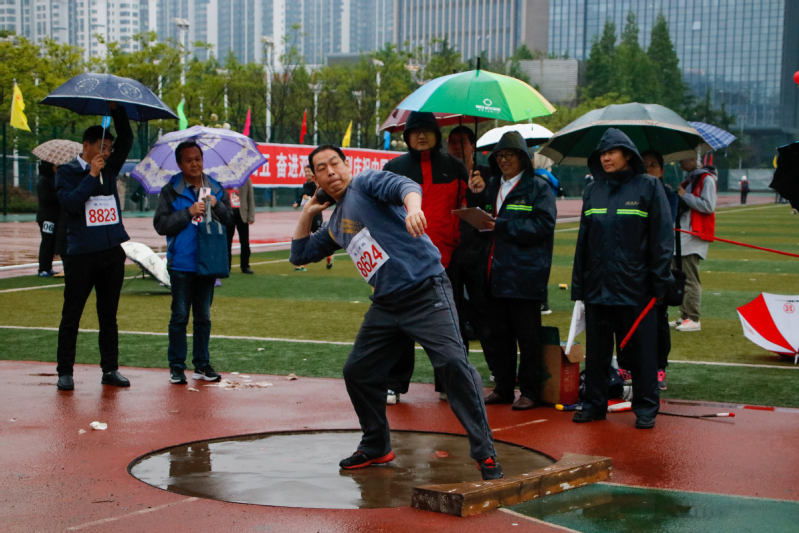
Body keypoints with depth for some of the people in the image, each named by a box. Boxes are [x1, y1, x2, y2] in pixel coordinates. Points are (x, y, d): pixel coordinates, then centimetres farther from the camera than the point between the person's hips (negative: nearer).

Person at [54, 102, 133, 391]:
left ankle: (110, 369, 17)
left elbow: (127, 139, 10)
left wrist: (116, 110, -1)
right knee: (71, 316, 2)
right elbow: (70, 202, -15)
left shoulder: (110, 168, 12)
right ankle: (65, 372, 8)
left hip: (112, 253, 5)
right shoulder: (67, 171, -1)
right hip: (81, 254, -5)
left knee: (109, 315, 10)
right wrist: (92, 175, -14)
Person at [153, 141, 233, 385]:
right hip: (181, 264, -3)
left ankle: (202, 364, 19)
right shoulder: (171, 191, -1)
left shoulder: (216, 189, 9)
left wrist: (216, 206, -12)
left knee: (203, 316, 11)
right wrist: (188, 212, -16)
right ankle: (176, 366, 8)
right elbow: (160, 224, -9)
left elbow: (230, 220, 6)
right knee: (180, 316, 0)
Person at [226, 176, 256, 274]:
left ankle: (245, 266, 11)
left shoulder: (246, 180, 3)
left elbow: (250, 199, 4)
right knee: (227, 242, 4)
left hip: (242, 214, 0)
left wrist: (251, 217, -2)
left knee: (245, 242, 2)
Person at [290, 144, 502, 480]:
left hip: (425, 291, -8)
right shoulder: (335, 224, 21)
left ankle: (485, 454, -14)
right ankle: (376, 447, 30)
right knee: (357, 371, 12)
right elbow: (299, 254, 31)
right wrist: (307, 213, 22)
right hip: (385, 305, 8)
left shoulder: (366, 183, -1)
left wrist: (412, 208, -44)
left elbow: (404, 186, -22)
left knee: (453, 363, -19)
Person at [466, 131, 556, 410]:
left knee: (527, 337, 0)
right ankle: (503, 388, 21)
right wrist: (476, 196, 2)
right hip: (494, 273, 6)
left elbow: (544, 224, -14)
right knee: (499, 334, 12)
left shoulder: (538, 187, -3)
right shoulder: (492, 185, 17)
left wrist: (501, 226, -15)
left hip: (524, 275, -6)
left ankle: (529, 392, 6)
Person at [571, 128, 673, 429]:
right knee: (596, 349, 10)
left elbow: (661, 236, -4)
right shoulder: (593, 191, 12)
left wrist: (660, 280, -9)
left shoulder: (648, 186, -1)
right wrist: (578, 284, 11)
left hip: (635, 287, -4)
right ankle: (594, 403, 20)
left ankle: (646, 409, 11)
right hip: (597, 286, 4)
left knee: (641, 349, 2)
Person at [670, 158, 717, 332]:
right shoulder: (689, 180, 20)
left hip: (695, 235, -10)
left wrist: (685, 196, -14)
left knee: (690, 279, -11)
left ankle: (693, 319, -10)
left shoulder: (706, 179, -8)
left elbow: (708, 206, -18)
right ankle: (684, 316, 16)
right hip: (683, 232, 10)